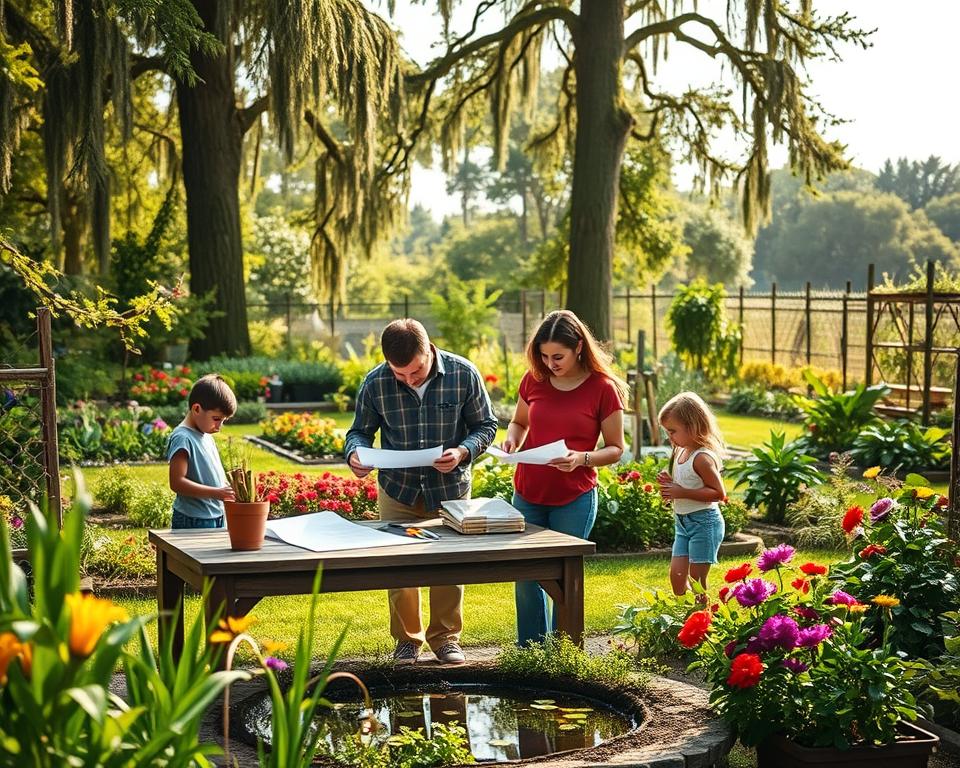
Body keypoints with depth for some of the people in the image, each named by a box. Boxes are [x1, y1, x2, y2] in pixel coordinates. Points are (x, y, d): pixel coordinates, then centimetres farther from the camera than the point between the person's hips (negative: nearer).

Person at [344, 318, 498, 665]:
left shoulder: (464, 374, -16)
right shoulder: (375, 383, -15)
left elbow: (485, 425, -5)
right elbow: (360, 431, -1)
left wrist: (463, 452, -25)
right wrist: (355, 453, -25)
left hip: (450, 488, 0)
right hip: (397, 490, 0)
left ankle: (445, 637, 31)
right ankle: (407, 640, 28)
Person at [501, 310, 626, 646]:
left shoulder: (603, 389, -9)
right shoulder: (534, 379, 1)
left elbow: (615, 449, -3)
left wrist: (581, 459, -22)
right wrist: (512, 439, -5)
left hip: (575, 499, -4)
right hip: (528, 495, 4)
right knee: (526, 577, 7)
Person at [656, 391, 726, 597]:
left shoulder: (702, 458, -20)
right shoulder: (681, 452, 8)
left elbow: (719, 493, -23)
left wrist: (682, 492, -25)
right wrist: (670, 483, 0)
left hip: (704, 522, -9)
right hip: (683, 522, 9)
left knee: (697, 580, -2)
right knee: (677, 574, 9)